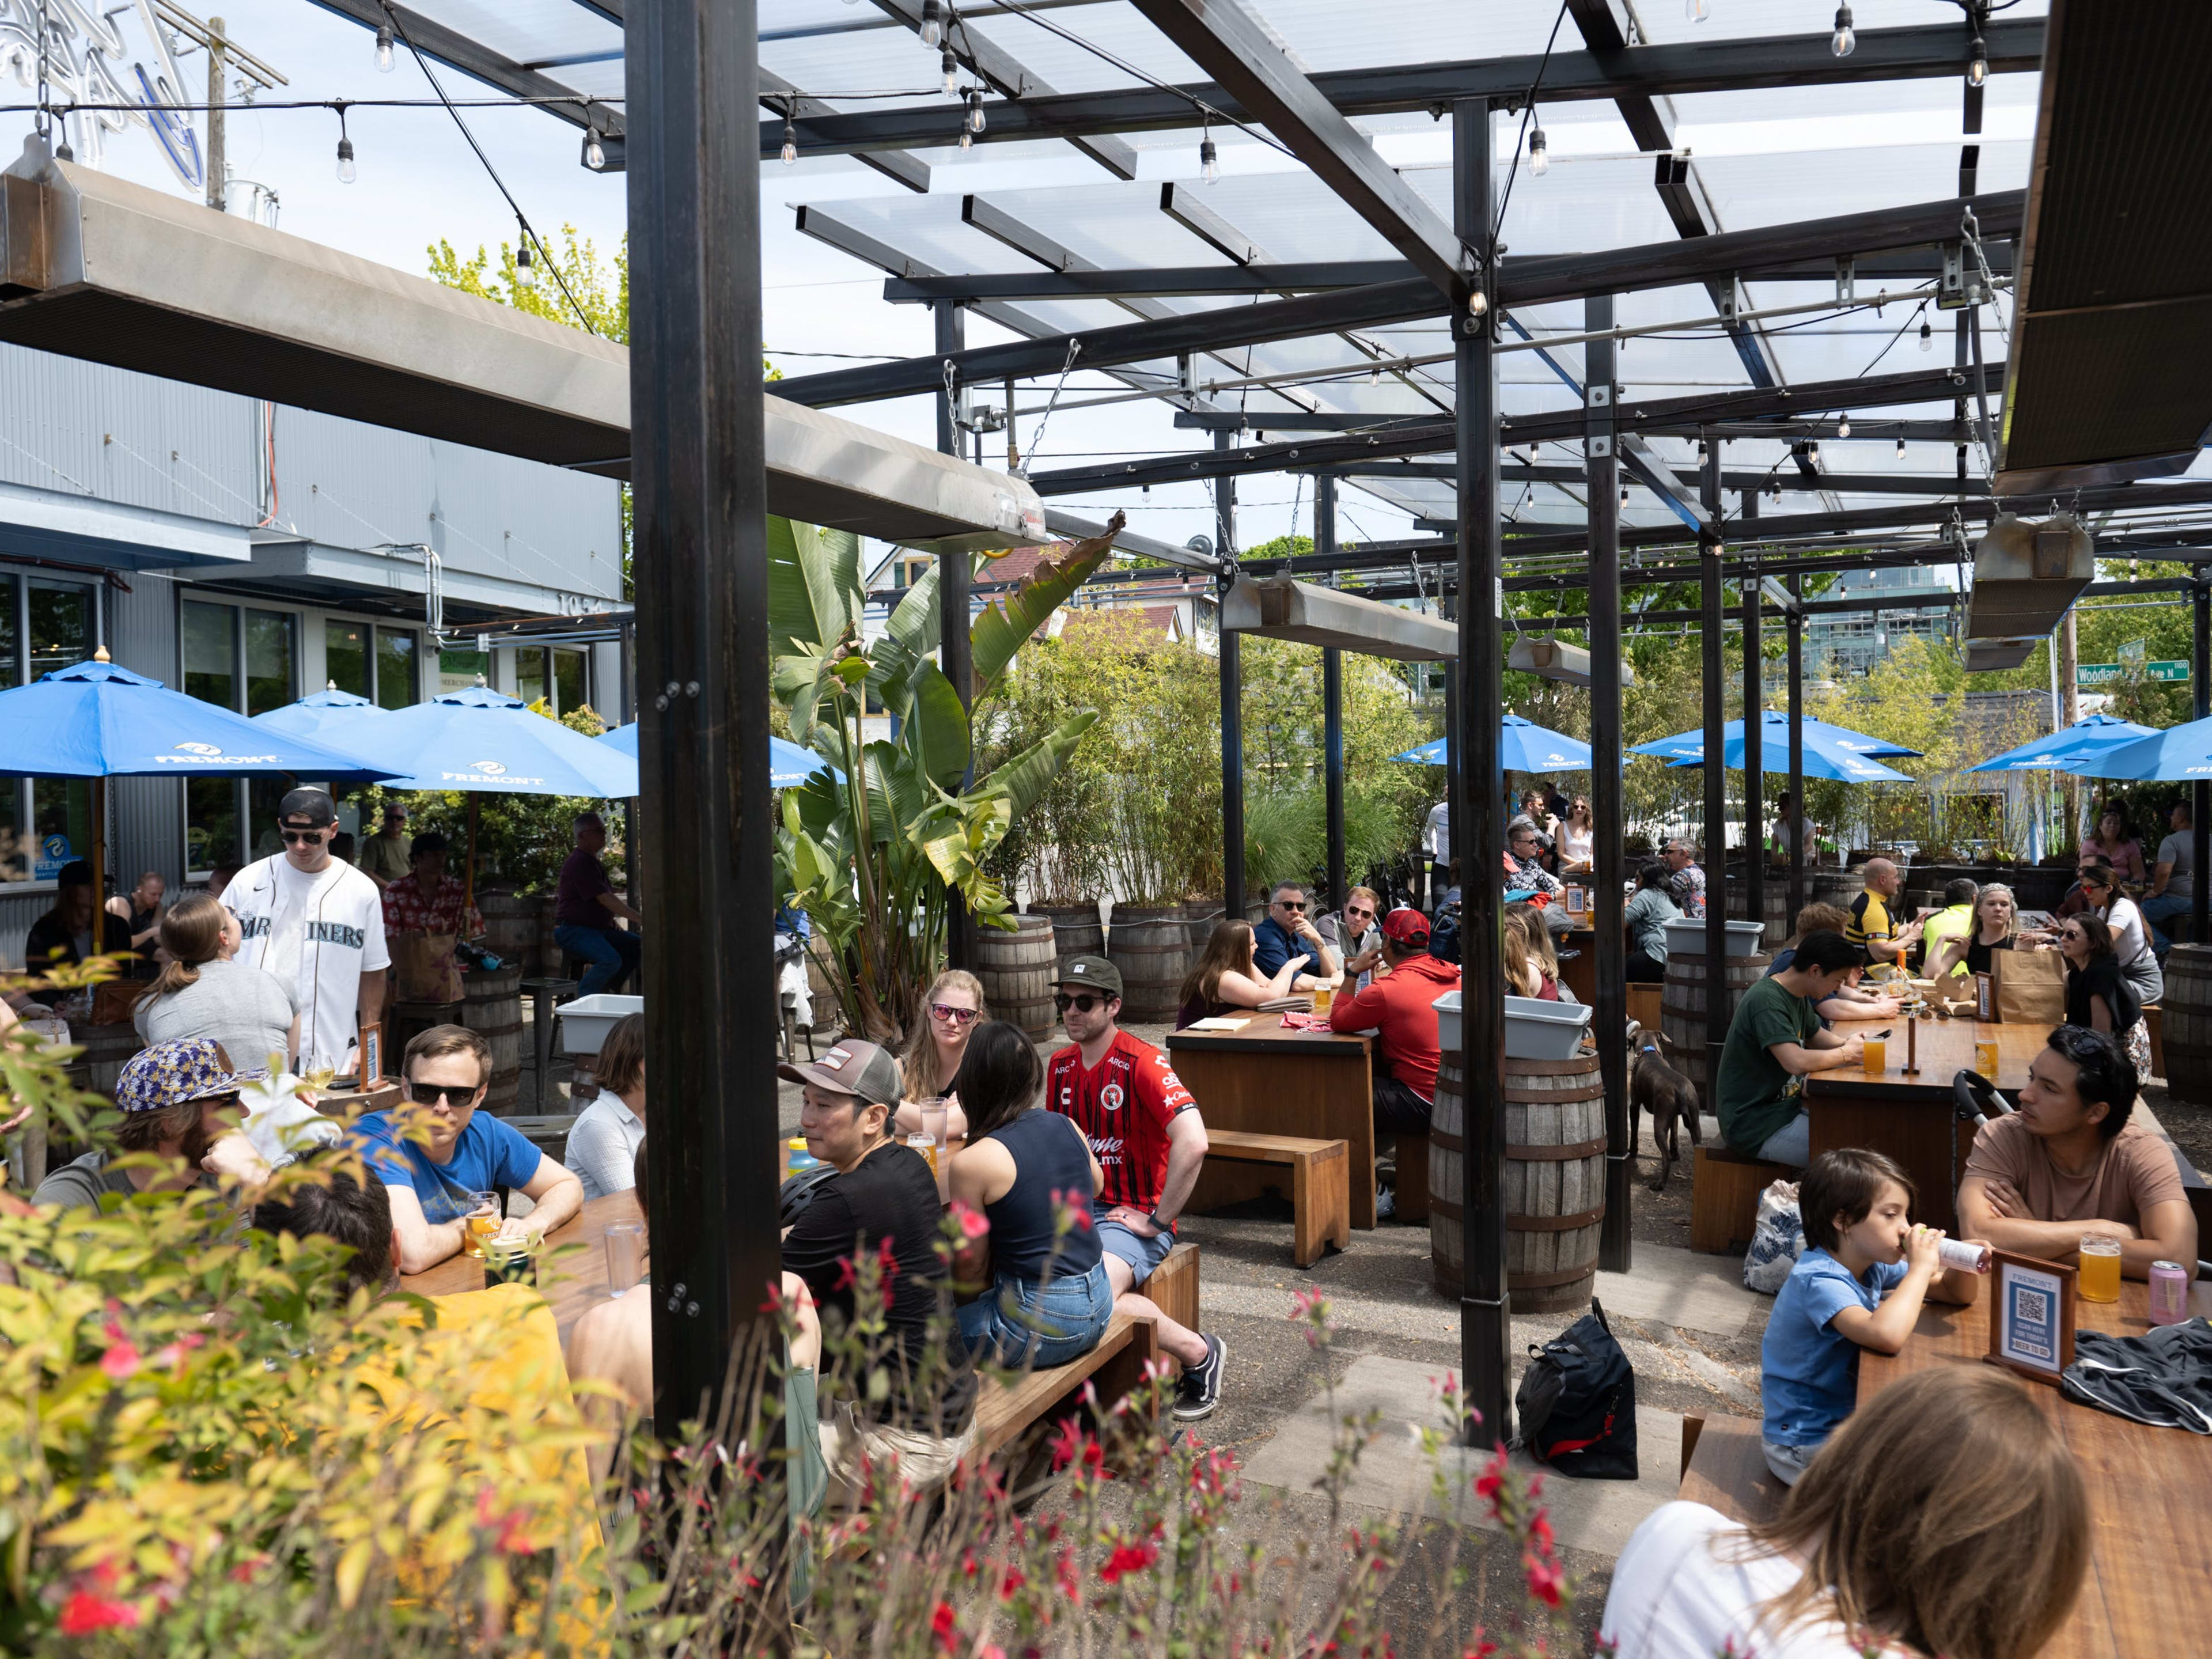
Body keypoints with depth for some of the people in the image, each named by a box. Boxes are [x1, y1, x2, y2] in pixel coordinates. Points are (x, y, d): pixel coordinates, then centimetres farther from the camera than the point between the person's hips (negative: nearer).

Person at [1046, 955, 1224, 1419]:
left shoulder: (1142, 1063, -13)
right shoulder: (1060, 1066, 11)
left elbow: (1193, 1143, -25)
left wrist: (1158, 1220, -19)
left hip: (1133, 1216, -7)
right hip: (1076, 1208, 7)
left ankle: (1200, 1354, -6)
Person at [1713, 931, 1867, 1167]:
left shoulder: (1797, 997, 9)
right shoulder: (1766, 1001, -21)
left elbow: (1817, 1036, 24)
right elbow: (1796, 1062, -32)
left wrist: (1849, 1043, 2)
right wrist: (1846, 1053, -16)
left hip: (1784, 1109, 10)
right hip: (1755, 1126, -10)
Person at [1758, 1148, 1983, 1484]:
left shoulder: (1872, 1265, 0)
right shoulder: (1819, 1280, -27)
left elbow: (1959, 1294, 11)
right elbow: (1887, 1336, -46)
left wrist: (1965, 1265, -13)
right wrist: (1920, 1268, -33)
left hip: (1849, 1417, 9)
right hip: (1807, 1446, -9)